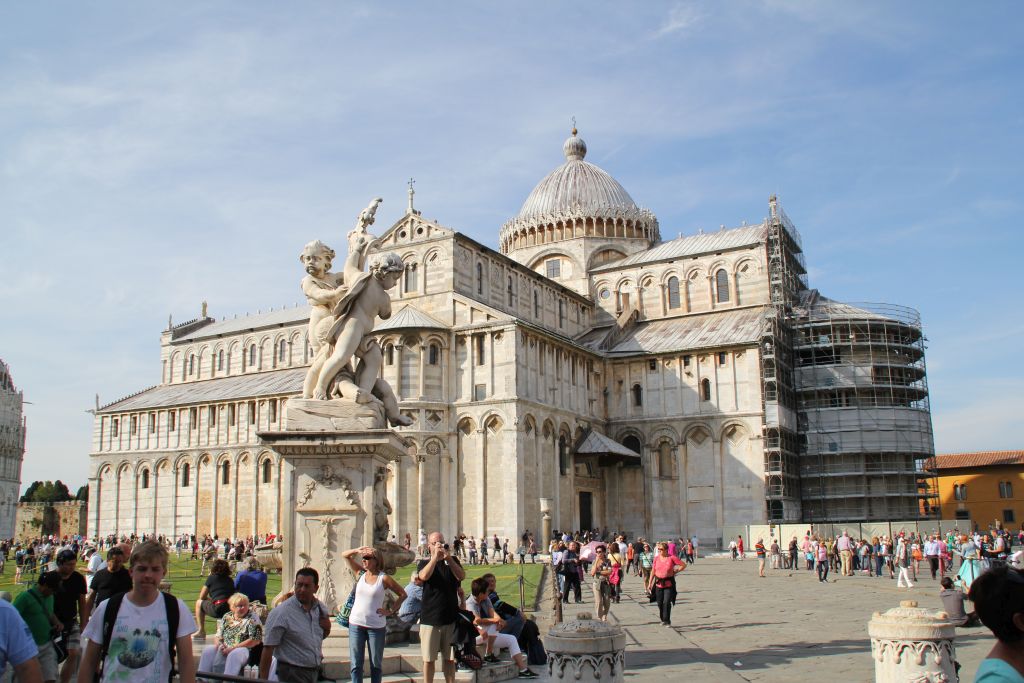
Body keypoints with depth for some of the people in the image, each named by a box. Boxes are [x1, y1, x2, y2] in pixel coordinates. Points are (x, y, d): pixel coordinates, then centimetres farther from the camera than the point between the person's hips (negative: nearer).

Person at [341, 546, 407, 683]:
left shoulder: (384, 578, -5)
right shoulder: (360, 573, 4)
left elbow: (403, 594, 2)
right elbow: (345, 555, 6)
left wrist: (391, 610, -3)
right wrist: (357, 550, -10)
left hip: (376, 626, -2)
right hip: (356, 624, 3)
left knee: (376, 664, 8)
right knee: (355, 664, 5)